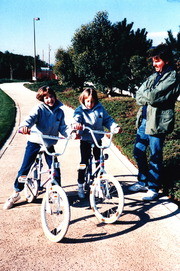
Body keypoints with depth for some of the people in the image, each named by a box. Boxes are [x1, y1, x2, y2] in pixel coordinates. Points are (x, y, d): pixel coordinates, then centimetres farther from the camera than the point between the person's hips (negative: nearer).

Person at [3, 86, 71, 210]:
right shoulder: (39, 109, -10)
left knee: (55, 169, -1)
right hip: (34, 142, -3)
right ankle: (16, 193, 18)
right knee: (24, 168, 0)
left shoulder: (59, 111, 3)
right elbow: (31, 118, -27)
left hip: (49, 143, 3)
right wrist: (24, 126, -49)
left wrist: (71, 133, -22)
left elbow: (63, 128, -1)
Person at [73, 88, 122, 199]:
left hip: (98, 140, 3)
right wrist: (76, 124, -47)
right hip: (85, 140, -2)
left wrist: (115, 127, -15)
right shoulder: (80, 110, -5)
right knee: (84, 162, -3)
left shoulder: (100, 109, 2)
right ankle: (80, 186, 9)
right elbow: (76, 118, -23)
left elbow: (108, 120, 3)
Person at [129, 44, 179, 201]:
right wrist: (150, 99, -11)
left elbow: (153, 97, -22)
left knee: (155, 157, 2)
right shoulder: (154, 76, 14)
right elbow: (139, 96, 6)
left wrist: (145, 95, -3)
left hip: (158, 122, -8)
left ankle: (154, 188, 18)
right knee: (138, 152, 14)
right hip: (144, 120, 8)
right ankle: (143, 182, 32)